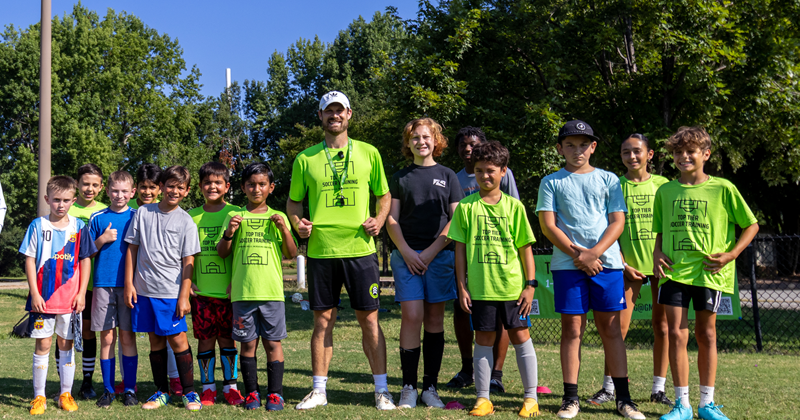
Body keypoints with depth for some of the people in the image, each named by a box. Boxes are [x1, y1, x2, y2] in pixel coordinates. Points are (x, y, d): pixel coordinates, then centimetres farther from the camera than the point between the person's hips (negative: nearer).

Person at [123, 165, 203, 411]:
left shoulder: (186, 222, 0)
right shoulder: (143, 213, 6)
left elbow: (188, 261, -2)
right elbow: (132, 249, 9)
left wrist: (184, 296, -7)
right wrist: (129, 284, 4)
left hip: (171, 292, -2)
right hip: (144, 289, 2)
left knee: (177, 339, -4)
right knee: (155, 340, 9)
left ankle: (189, 392, 8)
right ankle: (161, 392, 20)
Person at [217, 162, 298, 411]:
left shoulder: (277, 217, 9)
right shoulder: (234, 216, 10)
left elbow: (291, 254, 5)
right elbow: (222, 253, 8)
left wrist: (284, 228, -10)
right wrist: (229, 232, -10)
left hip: (272, 290, 0)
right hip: (242, 292, 1)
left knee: (272, 342, 2)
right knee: (248, 343, 5)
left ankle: (275, 393, 9)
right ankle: (252, 393, 15)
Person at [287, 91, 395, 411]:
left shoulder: (368, 153, 7)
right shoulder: (305, 159, 8)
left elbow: (384, 195, 13)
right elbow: (293, 200, 14)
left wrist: (379, 219, -5)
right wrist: (297, 222, -6)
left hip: (360, 249, -1)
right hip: (320, 250, 1)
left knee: (369, 318, 2)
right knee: (322, 321, 6)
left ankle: (382, 390, 11)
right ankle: (319, 390, 17)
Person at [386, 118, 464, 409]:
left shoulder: (448, 176, 11)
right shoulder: (400, 177, 13)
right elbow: (391, 219, 9)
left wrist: (431, 252, -6)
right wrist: (406, 251, -7)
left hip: (440, 254, 0)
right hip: (407, 255, 0)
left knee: (434, 318, 2)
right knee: (411, 316, -9)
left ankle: (430, 387, 9)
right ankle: (408, 387, -3)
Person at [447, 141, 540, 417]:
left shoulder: (514, 206, 3)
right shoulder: (466, 207, 2)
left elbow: (525, 247, 5)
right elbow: (460, 248, 4)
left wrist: (530, 284, 0)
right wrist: (462, 285, -1)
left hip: (512, 286, 0)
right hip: (480, 287, 0)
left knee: (520, 336, 5)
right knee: (483, 339, 7)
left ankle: (531, 397, 16)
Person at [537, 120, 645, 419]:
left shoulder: (608, 180, 11)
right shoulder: (552, 182, 8)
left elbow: (617, 222, 4)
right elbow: (548, 226, 0)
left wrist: (593, 253, -9)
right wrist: (578, 254, -10)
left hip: (606, 262, 1)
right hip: (567, 264, -1)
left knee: (611, 329, 3)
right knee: (572, 330, 1)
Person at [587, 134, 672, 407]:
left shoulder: (663, 185, 6)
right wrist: (623, 264, -6)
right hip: (629, 265, -1)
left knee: (662, 325, 5)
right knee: (619, 325, -4)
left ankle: (658, 389, 16)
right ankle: (608, 387, 5)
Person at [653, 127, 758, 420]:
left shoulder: (722, 189, -1)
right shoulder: (665, 191, 8)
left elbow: (751, 225, 4)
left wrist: (730, 254, -7)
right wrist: (657, 254, -1)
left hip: (709, 272, -2)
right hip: (673, 271, 2)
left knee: (706, 334, 8)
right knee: (677, 334, -1)